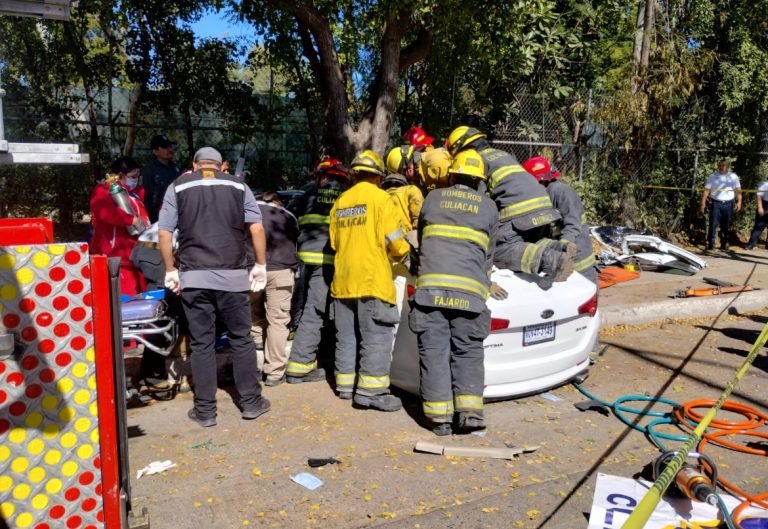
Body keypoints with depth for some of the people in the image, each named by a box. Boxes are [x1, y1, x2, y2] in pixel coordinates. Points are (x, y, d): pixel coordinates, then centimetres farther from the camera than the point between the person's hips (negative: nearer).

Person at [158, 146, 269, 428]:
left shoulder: (178, 186, 7)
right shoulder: (237, 186, 7)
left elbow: (164, 233, 3)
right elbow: (256, 228, 0)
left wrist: (170, 270, 11)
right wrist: (261, 265, 8)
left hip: (193, 277, 0)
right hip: (233, 275, 0)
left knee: (201, 344, 6)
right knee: (241, 339, 10)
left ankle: (205, 410, 12)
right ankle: (251, 402, 17)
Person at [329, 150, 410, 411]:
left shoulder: (340, 202, 15)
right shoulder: (380, 198, -5)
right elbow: (395, 241, -10)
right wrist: (403, 253, 10)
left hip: (342, 279, 7)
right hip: (372, 279, -7)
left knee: (346, 336, 13)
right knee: (376, 336, -5)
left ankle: (346, 384, 19)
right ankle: (370, 390, -7)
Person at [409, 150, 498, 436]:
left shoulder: (433, 198, 16)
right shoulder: (489, 207, 15)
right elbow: (489, 254, 19)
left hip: (431, 285, 0)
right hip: (470, 291, 0)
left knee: (434, 351, 3)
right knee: (468, 351, 9)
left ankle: (439, 416, 3)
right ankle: (470, 410, -1)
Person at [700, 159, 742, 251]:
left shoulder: (733, 176, 8)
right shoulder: (713, 176, 2)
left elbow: (738, 190, 6)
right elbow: (706, 190, 0)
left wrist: (739, 201, -4)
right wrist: (703, 203, -6)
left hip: (728, 204, 2)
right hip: (715, 203, -2)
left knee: (726, 225, 7)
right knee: (713, 224, -7)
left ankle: (725, 244, 16)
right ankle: (711, 244, -2)